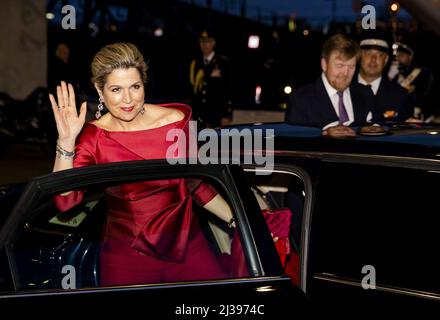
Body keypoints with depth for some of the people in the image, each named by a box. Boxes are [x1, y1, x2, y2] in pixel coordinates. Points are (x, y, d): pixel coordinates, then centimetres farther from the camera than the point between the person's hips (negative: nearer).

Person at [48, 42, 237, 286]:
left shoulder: (176, 120, -4)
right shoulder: (93, 137, -6)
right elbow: (66, 201, -19)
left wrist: (236, 221, 4)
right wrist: (66, 141, -26)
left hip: (187, 245, 1)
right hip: (126, 255, -1)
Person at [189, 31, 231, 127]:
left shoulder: (223, 62, 1)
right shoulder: (195, 63, 14)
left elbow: (227, 89, -4)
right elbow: (193, 88, 13)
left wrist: (226, 115, -9)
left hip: (217, 113, -4)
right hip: (200, 114, 4)